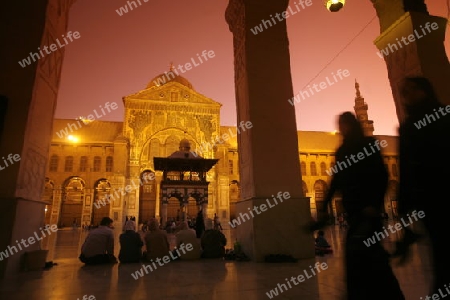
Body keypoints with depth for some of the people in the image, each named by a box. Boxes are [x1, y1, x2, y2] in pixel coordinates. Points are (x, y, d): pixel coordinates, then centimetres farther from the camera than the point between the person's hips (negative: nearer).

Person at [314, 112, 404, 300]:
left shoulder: (369, 144, -1)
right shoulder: (342, 151, 15)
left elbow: (382, 175, -10)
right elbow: (337, 180, 16)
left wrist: (374, 204, -21)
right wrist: (324, 207, 12)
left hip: (367, 207, -6)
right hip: (352, 208, 7)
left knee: (356, 249, -15)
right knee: (370, 252, 11)